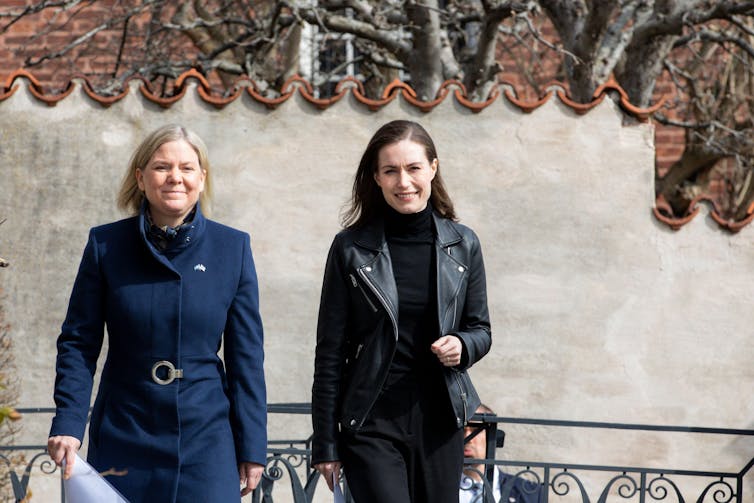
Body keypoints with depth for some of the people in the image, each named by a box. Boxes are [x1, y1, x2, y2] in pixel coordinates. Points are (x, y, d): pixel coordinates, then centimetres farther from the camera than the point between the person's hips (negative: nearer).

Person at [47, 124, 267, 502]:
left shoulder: (233, 247, 1)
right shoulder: (105, 245, 0)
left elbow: (246, 354, 3)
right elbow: (78, 342, 1)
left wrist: (252, 447, 1)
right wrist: (68, 424, -11)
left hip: (205, 439, 0)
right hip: (121, 439, 0)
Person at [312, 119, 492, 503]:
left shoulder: (462, 245, 6)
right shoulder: (351, 248, -2)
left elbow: (480, 329, 14)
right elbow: (331, 352, 0)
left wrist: (462, 346, -11)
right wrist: (325, 442, -1)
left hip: (440, 421, 3)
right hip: (371, 423, -3)